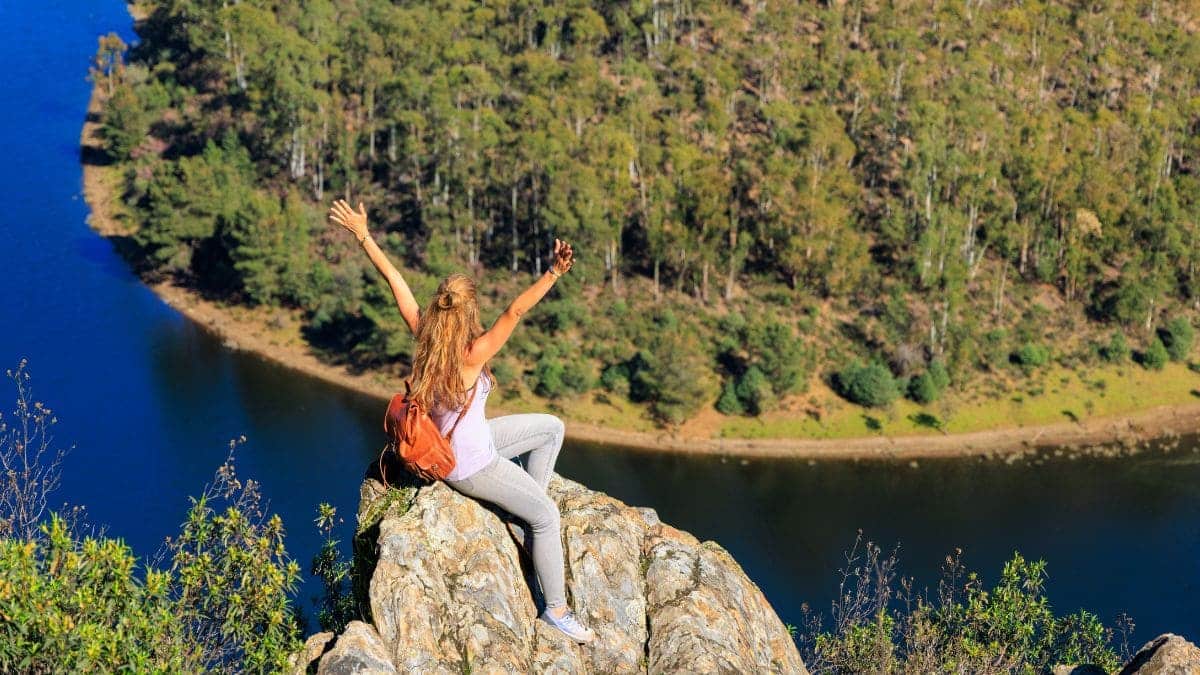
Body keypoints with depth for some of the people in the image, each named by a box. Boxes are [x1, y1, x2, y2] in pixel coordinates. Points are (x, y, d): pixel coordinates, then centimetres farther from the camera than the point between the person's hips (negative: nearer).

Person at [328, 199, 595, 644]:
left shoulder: (424, 336, -12)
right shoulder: (472, 355, -32)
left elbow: (396, 283, -10)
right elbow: (516, 310, -42)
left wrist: (363, 235, -7)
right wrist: (553, 273, -50)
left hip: (461, 439, 9)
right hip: (472, 466, -9)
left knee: (551, 428, 16)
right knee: (547, 515, -1)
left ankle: (524, 515, 21)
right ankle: (556, 610, 7)